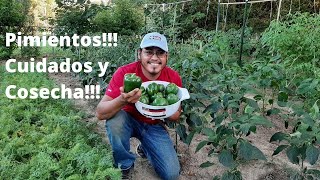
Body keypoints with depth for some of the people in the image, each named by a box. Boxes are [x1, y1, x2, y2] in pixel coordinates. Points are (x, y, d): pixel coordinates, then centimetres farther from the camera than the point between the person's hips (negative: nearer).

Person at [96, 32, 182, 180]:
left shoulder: (173, 78, -16)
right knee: (115, 119, -36)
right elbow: (100, 113, -29)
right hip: (129, 120, -1)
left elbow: (176, 116, -4)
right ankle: (125, 164, -7)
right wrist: (122, 100, -50)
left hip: (154, 126, 2)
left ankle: (145, 148, 21)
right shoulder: (124, 73, -24)